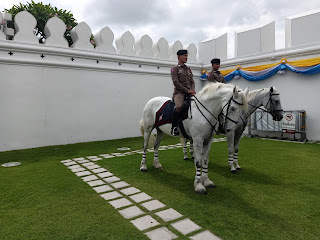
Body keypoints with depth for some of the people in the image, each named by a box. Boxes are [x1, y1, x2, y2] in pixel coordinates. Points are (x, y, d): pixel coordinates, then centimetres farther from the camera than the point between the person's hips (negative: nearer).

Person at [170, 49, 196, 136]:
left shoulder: (188, 69, 23)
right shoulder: (174, 69, 4)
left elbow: (192, 82, 18)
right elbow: (176, 83, -9)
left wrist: (192, 90, -4)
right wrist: (187, 90, -15)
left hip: (189, 92, 7)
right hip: (179, 92, -6)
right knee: (179, 106, -35)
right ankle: (174, 127, -21)